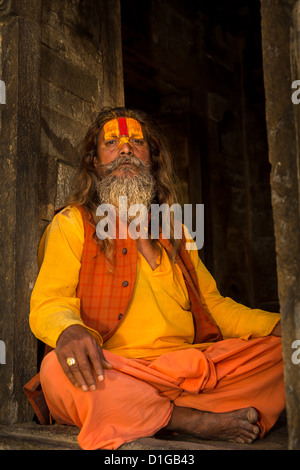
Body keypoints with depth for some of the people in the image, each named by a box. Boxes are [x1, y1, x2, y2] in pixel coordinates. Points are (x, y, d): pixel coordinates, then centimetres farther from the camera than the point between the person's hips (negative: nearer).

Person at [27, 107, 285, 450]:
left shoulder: (176, 233, 23)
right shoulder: (72, 223, 10)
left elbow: (213, 303, 22)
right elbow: (47, 303, -2)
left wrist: (280, 324, 4)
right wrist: (67, 329, -28)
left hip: (190, 365, 5)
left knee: (282, 349, -15)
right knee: (57, 370, -35)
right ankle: (193, 420, -23)